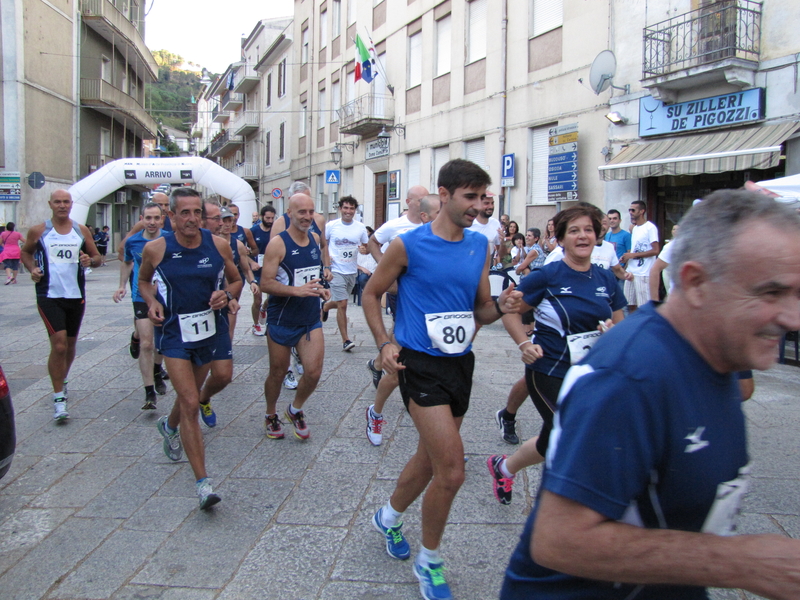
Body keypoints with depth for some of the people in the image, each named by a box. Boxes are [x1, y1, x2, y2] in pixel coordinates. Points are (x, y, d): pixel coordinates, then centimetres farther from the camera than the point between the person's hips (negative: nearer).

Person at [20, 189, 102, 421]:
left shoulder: (82, 231, 6)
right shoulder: (38, 231, 0)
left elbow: (97, 257, 12)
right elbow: (25, 252, 15)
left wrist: (90, 260, -11)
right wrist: (32, 269, -5)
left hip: (76, 296, 4)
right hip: (49, 296, -3)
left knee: (70, 344, 16)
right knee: (59, 345, -14)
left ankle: (61, 381, 41)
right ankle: (59, 398, -5)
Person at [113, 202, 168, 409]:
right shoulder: (133, 241, -1)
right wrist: (122, 286, 10)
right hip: (142, 297, 0)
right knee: (146, 344, -11)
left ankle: (157, 372, 46)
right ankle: (149, 393, -6)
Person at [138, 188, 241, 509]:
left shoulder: (219, 245, -7)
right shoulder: (155, 249, -10)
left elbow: (236, 280, 7)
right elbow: (143, 280, 9)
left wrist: (227, 294, -14)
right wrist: (152, 301, -10)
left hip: (210, 330, 3)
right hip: (174, 333, -3)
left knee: (189, 395, 24)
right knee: (190, 404, -13)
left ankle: (170, 426, 59)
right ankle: (203, 483, -8)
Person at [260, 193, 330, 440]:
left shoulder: (315, 239, 6)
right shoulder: (278, 243, -13)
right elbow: (266, 284, -18)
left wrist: (320, 288, 7)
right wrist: (297, 290, -29)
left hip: (311, 319, 5)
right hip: (282, 320, -4)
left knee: (314, 371, -6)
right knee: (278, 373, 11)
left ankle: (295, 410, 23)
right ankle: (271, 415, 37)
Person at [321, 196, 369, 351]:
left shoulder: (360, 227, 1)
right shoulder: (331, 226, -5)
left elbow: (368, 247, 9)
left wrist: (364, 249, -14)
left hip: (352, 271, 4)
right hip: (336, 271, -4)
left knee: (340, 302, 20)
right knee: (342, 305, -10)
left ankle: (326, 306, 55)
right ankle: (345, 340, -2)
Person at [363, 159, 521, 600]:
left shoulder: (481, 246, 4)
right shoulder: (408, 245, -11)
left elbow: (480, 310, 11)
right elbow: (371, 294, 1)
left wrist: (501, 307, -11)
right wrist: (384, 343, -12)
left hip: (461, 362, 6)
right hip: (421, 365, -6)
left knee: (431, 457, 20)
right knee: (451, 470, -11)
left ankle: (390, 517, 48)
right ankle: (428, 561, 14)